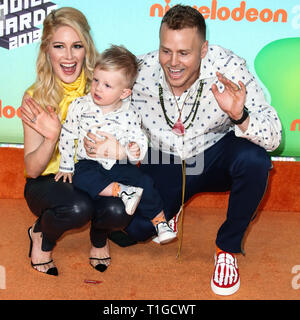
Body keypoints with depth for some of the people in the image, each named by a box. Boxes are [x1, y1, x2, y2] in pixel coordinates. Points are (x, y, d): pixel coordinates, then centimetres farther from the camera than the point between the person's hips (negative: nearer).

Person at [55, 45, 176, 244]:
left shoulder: (129, 115, -8)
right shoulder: (80, 106, -7)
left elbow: (140, 139, 1)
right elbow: (67, 136, 2)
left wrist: (136, 149, -25)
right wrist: (66, 166, 4)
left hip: (118, 164, 0)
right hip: (89, 163, 0)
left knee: (145, 182, -19)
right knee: (82, 179, -34)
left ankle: (160, 221, 2)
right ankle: (122, 192, -27)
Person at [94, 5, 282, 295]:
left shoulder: (227, 68, -25)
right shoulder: (141, 72, -21)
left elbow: (272, 137, -28)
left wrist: (239, 116, -48)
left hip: (216, 155, -1)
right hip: (165, 162, 1)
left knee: (254, 159, -34)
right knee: (128, 229, -15)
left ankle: (228, 248, -7)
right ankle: (169, 206, 24)